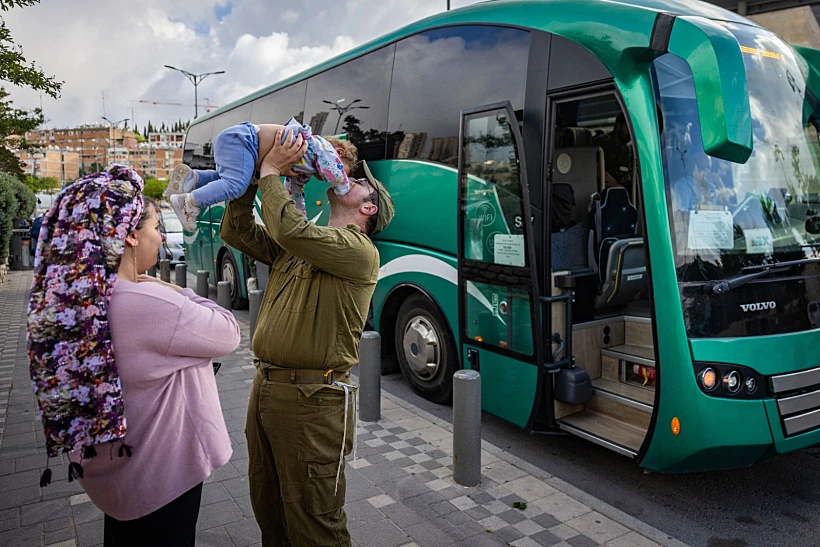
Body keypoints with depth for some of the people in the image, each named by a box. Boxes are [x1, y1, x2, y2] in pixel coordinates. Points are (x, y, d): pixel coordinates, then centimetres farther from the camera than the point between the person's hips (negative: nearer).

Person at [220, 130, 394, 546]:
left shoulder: (359, 251, -13)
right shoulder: (296, 245, 14)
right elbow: (237, 233, 12)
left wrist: (270, 171, -12)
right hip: (265, 388, 8)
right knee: (267, 509, 23)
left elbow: (289, 227, -26)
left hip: (312, 401, -8)